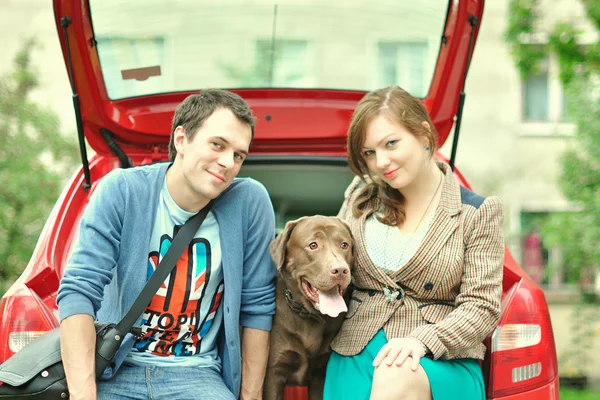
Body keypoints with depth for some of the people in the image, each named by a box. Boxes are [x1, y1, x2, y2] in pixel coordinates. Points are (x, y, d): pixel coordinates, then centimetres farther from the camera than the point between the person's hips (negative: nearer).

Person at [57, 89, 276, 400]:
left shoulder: (250, 202, -9)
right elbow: (79, 290, -15)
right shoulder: (121, 191, -10)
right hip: (117, 367, 0)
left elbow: (257, 306, -2)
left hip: (196, 374, 0)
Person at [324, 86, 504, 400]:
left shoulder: (476, 213, 3)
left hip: (442, 362, -1)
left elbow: (482, 308, -3)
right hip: (356, 353, 2)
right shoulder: (360, 196, 15)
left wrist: (421, 342, -20)